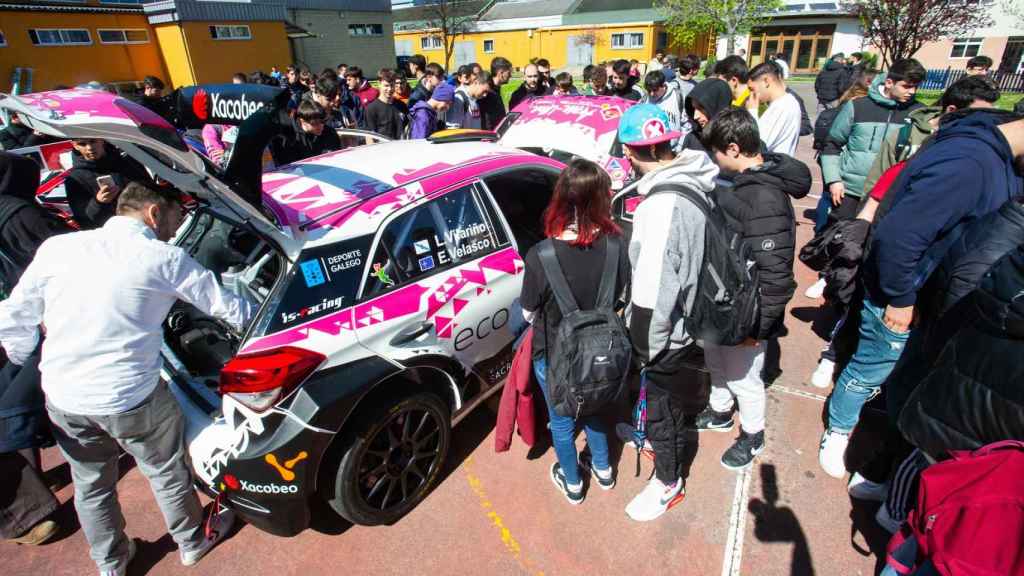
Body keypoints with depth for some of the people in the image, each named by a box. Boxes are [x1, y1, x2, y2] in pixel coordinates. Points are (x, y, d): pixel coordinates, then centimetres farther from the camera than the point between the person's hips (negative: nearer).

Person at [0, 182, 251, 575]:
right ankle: (193, 542, 42)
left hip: (62, 398, 5)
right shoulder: (165, 259, -12)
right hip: (131, 399, -4)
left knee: (91, 485, 25)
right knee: (167, 474, 20)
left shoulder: (57, 247, -1)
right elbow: (227, 307, -4)